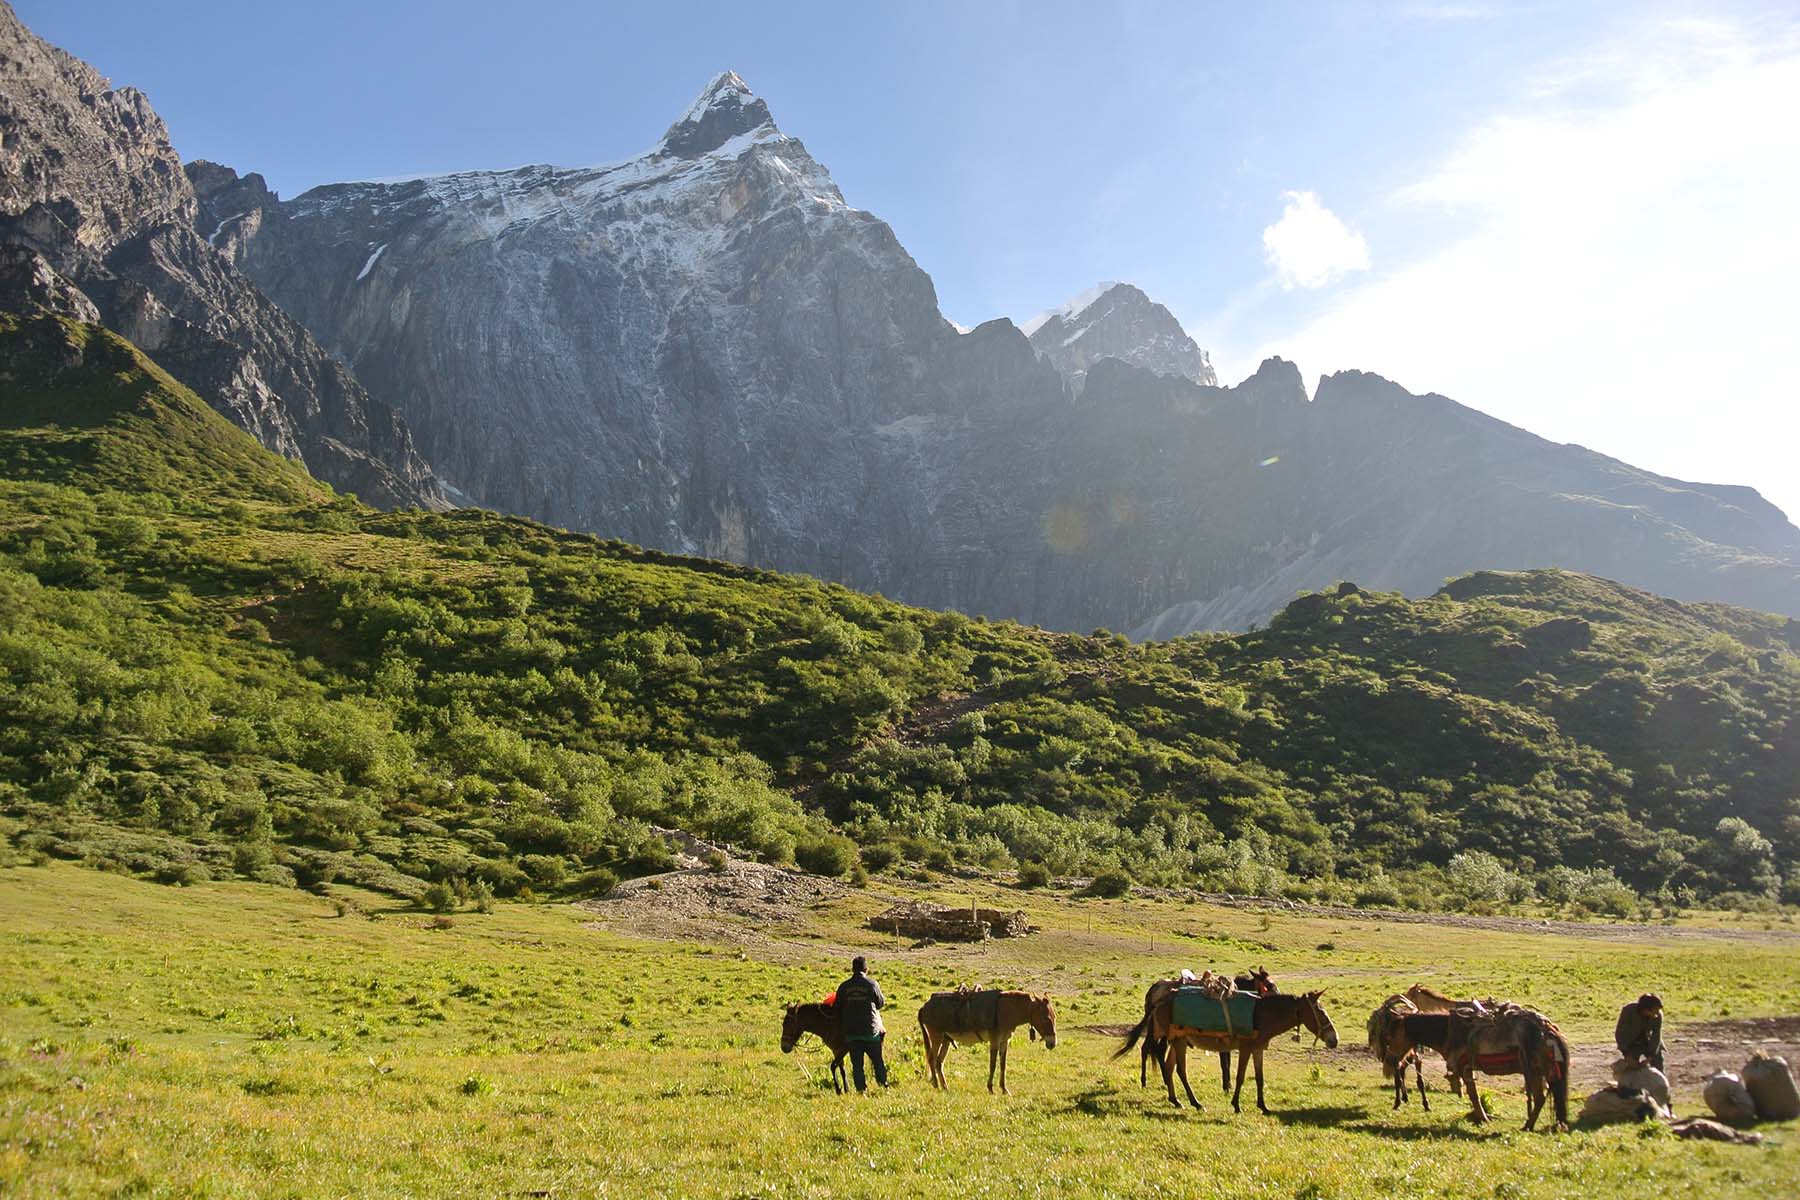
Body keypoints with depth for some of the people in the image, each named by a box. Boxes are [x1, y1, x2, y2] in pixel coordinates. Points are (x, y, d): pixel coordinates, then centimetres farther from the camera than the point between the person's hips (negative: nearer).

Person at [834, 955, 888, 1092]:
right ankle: (883, 1085, 11)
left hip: (851, 1032, 1)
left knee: (857, 1065, 7)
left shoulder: (844, 987, 1)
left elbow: (838, 1009, 6)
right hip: (871, 1031, -1)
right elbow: (881, 1003, 7)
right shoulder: (872, 984, -5)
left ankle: (861, 1089, 4)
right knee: (878, 1062, 12)